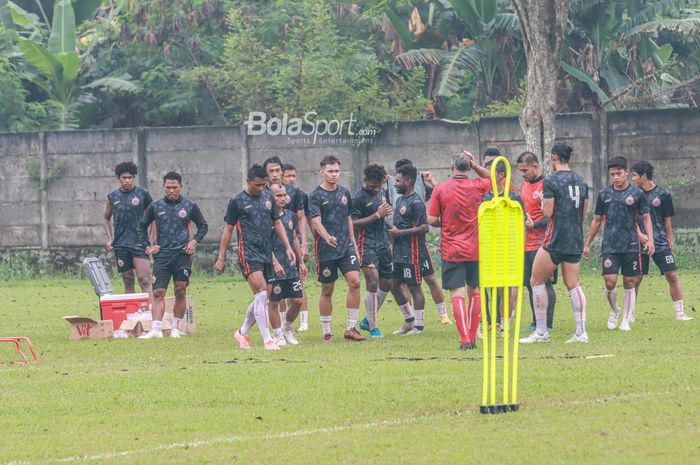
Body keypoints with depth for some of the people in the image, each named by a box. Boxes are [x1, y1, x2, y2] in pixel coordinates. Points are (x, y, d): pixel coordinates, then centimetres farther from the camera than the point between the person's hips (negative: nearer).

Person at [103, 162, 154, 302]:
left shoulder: (143, 194, 0)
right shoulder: (112, 197, 9)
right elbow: (106, 219, 21)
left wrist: (150, 240, -4)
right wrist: (110, 238, 8)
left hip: (139, 244, -3)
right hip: (120, 245, 4)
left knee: (145, 282, -14)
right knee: (128, 282, 7)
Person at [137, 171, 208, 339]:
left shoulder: (189, 206, 4)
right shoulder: (155, 206, 7)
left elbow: (203, 226, 15)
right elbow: (142, 226, 18)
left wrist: (195, 241, -1)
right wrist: (148, 246, 7)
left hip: (183, 254, 0)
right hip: (162, 255, 0)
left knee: (180, 292, 1)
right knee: (158, 292, -9)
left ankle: (175, 328, 10)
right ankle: (156, 329, -15)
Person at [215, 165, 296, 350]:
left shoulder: (267, 196, 12)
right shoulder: (237, 201, -3)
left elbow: (277, 223, 19)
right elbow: (228, 230, 1)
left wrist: (288, 247, 12)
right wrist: (221, 257, 0)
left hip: (266, 254, 6)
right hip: (248, 254, -6)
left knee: (261, 299, 9)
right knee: (262, 294, -17)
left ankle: (243, 333, 28)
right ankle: (267, 340, -19)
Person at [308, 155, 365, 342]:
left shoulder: (344, 193, 11)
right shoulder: (316, 195, -6)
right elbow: (316, 222, -17)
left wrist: (353, 243, 17)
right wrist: (327, 237, -35)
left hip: (346, 247, 4)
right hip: (325, 250, -4)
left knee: (355, 281, -12)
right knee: (327, 290, 2)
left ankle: (351, 328, -5)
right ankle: (327, 332, 12)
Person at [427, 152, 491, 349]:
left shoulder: (440, 189, -6)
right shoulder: (477, 187, -1)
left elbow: (431, 220, -6)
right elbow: (493, 179, 21)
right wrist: (475, 165, 9)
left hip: (451, 250, -2)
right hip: (475, 250, 2)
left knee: (457, 294, -5)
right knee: (475, 292, 14)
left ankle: (465, 339, -16)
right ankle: (472, 337, 17)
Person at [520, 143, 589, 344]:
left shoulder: (550, 181, -12)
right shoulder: (580, 181, 10)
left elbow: (547, 212, -14)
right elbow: (584, 213, 13)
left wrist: (542, 201, 6)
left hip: (555, 239, -7)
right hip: (576, 240, 7)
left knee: (537, 281, 5)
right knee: (573, 284, 7)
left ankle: (541, 332, 3)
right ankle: (581, 332, -4)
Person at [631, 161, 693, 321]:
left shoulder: (663, 194, 1)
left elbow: (667, 221, 7)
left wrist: (670, 242, 6)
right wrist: (640, 234, -13)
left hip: (661, 243, -1)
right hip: (640, 243, 1)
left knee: (672, 276, -5)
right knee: (636, 279, 0)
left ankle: (680, 313, 1)